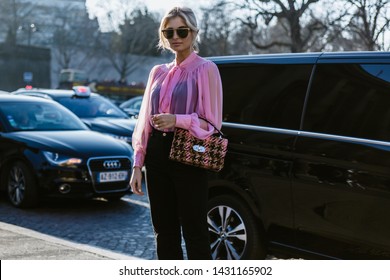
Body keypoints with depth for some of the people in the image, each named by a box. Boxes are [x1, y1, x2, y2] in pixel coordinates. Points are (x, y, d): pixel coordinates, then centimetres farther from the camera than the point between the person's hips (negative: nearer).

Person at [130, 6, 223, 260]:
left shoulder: (204, 69, -2)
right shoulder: (159, 72, 14)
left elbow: (211, 122, -4)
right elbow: (145, 121, 16)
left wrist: (177, 120, -19)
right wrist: (138, 164, 10)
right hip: (157, 154, 6)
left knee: (194, 232, -2)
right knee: (164, 231, 10)